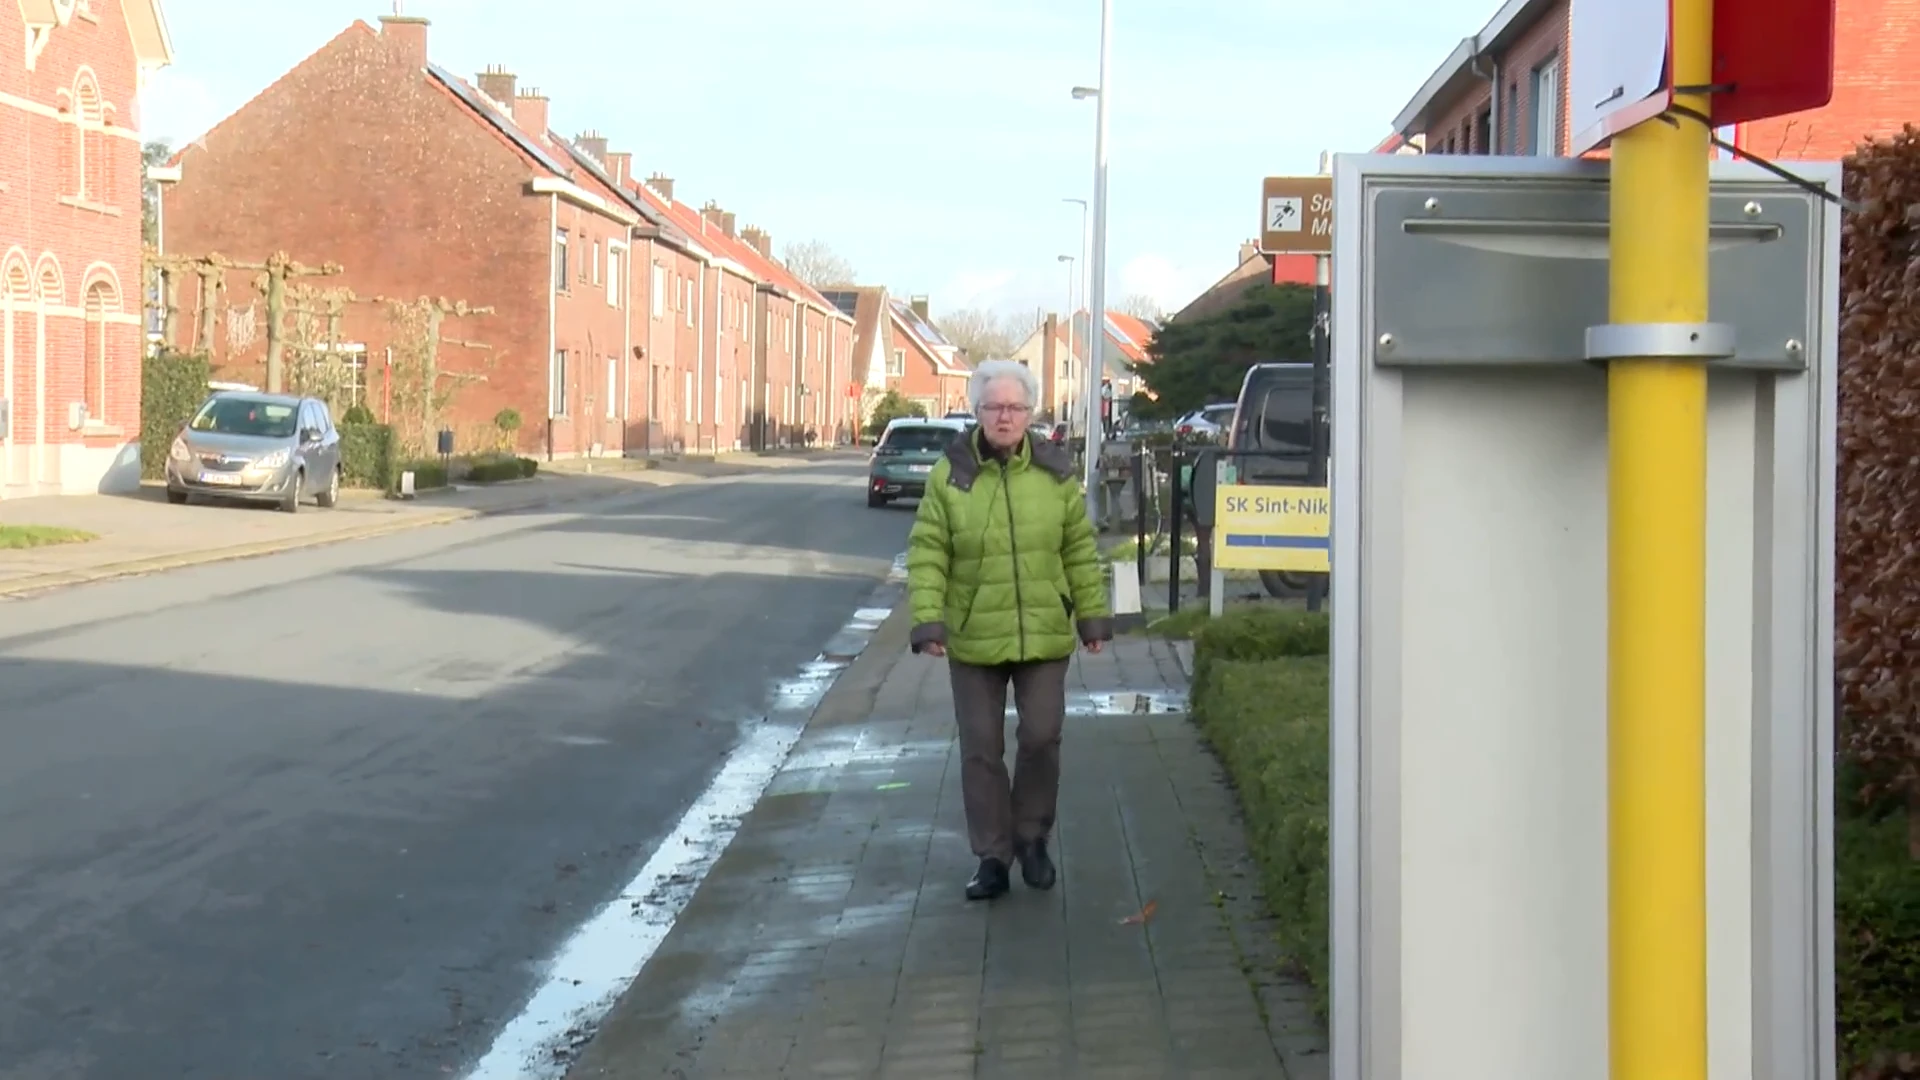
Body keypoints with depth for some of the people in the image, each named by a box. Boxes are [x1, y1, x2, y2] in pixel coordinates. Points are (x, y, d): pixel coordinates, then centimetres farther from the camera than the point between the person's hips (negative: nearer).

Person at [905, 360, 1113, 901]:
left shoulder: (1054, 472, 2)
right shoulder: (950, 475, -3)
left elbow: (1081, 551, 7)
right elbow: (927, 554, -4)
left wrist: (1093, 614, 5)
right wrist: (927, 619, -14)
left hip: (1044, 636, 1)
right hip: (973, 639, -1)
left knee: (1041, 738, -1)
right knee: (981, 751, 5)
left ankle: (1032, 837, 22)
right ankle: (991, 857, 17)